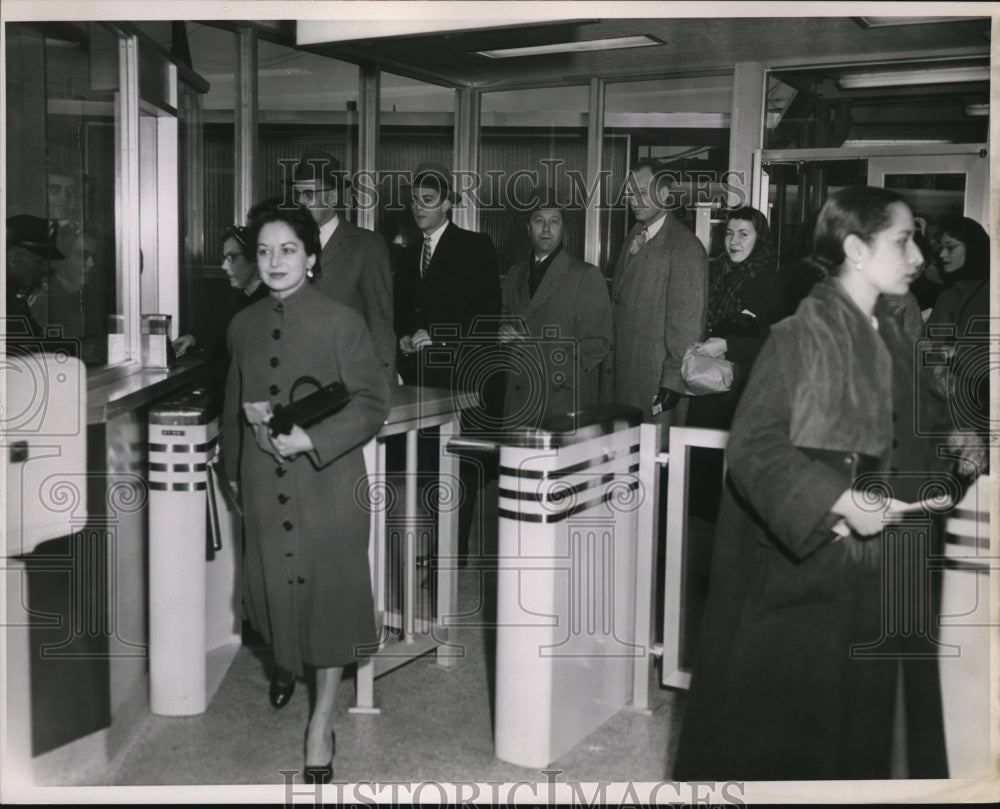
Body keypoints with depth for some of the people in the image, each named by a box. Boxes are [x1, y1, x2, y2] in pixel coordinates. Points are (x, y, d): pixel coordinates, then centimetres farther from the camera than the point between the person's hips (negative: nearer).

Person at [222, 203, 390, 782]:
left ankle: (323, 720, 19)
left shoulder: (342, 322, -10)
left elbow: (374, 403, -11)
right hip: (265, 488, 4)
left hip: (328, 484, -4)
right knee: (277, 587, 16)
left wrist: (310, 439, -20)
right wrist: (248, 413, -1)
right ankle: (286, 664, 48)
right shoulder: (244, 326, 6)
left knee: (328, 597, 5)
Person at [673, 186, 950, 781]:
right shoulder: (799, 337, -12)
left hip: (875, 584, 7)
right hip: (800, 571, -7)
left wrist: (927, 493, -3)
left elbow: (911, 452, 17)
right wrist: (837, 501, -25)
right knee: (775, 728, 4)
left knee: (858, 723, 14)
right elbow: (754, 446, -18)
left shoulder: (897, 345, 10)